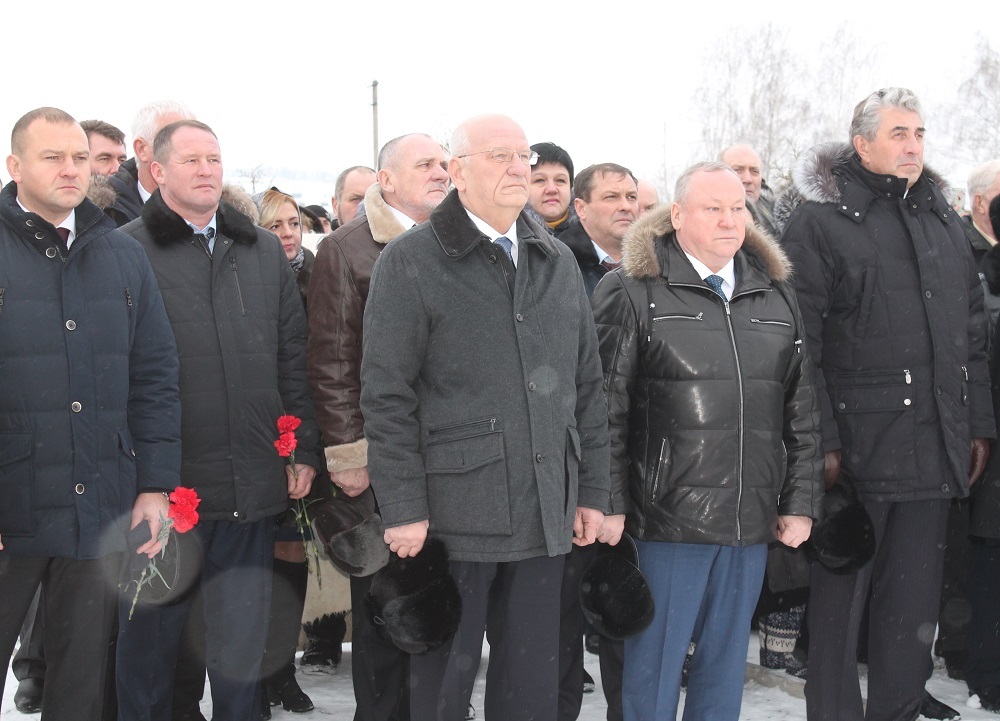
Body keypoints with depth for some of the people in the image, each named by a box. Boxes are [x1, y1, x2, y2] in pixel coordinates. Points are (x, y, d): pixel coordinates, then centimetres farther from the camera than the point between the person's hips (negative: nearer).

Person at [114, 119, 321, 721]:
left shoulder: (264, 251, 12)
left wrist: (304, 449, 8)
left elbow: (293, 357, 13)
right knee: (152, 642, 8)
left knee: (243, 639, 11)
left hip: (252, 485, 3)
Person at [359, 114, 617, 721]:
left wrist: (594, 493, 10)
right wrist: (404, 509, -12)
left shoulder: (558, 262, 13)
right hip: (452, 514, -5)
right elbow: (386, 397, -8)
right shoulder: (411, 262, -4)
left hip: (545, 514, 5)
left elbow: (587, 387, 16)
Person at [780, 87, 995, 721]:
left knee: (915, 604, 10)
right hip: (856, 444, -5)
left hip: (934, 448, 5)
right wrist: (820, 440, -14)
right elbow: (801, 340, -8)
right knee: (841, 600, 4)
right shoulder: (820, 220, -3)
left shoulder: (943, 220, 16)